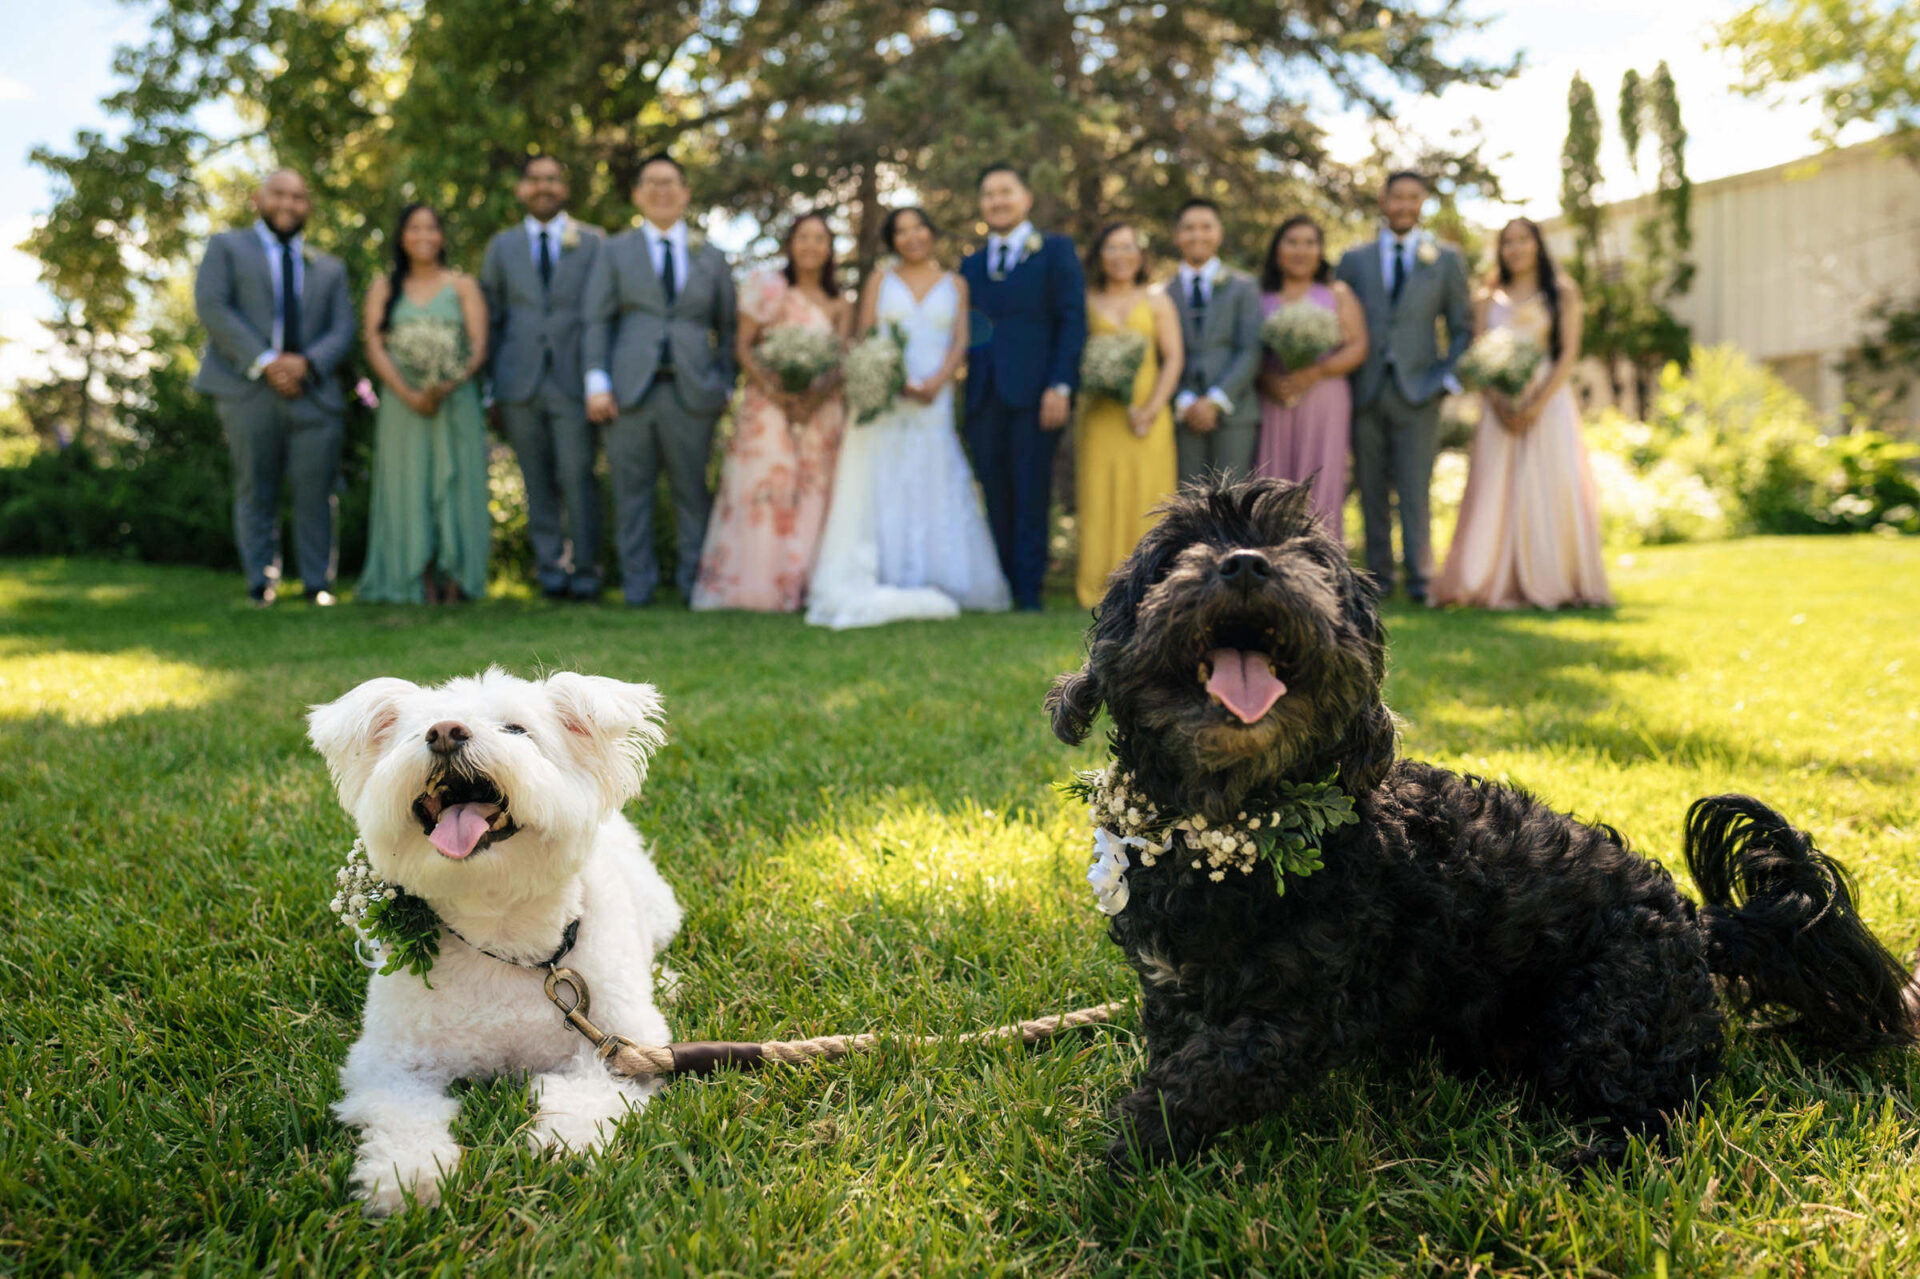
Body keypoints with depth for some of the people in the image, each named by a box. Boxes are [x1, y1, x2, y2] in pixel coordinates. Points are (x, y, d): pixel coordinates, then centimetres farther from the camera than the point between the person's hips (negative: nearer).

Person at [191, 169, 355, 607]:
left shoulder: (329, 267, 22)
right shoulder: (226, 247, 13)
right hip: (248, 391, -2)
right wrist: (264, 362, -13)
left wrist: (306, 363, -11)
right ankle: (260, 585, 8)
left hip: (313, 393, 2)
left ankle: (319, 586, 4)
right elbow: (212, 307, -2)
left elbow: (343, 329, 10)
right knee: (255, 496, 1)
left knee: (315, 497, -3)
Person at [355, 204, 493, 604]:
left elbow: (479, 347, -1)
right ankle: (421, 582, -1)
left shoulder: (463, 286, 10)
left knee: (454, 483, -4)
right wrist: (409, 394, -14)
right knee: (409, 485, -2)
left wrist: (449, 385, -19)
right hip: (402, 403, 1)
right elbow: (374, 348, 2)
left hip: (455, 402, -1)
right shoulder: (384, 289, 13)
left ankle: (454, 580, -2)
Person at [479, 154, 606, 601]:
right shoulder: (502, 246, 15)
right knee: (538, 483, 3)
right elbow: (491, 321, 14)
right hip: (520, 382, 2)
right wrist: (493, 388, 8)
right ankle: (550, 569, 9)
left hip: (574, 381, -2)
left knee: (577, 477, -8)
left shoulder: (593, 242, 9)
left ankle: (585, 571, 1)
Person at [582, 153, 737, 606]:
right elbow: (597, 322, 5)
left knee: (692, 489, 3)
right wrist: (597, 383, -6)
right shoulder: (614, 251, 12)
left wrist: (727, 386, 4)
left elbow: (727, 327, 14)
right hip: (631, 389, 0)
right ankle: (637, 582, 11)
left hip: (692, 392, 1)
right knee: (632, 489, 2)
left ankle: (694, 581, 13)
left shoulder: (711, 258, 16)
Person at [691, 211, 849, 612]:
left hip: (820, 410, 2)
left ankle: (795, 584, 3)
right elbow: (743, 345, 1)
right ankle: (751, 583, -4)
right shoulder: (768, 287, 8)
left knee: (811, 496, -1)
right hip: (768, 408, -2)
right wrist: (772, 388, -15)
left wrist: (817, 393, -18)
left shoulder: (839, 305, 13)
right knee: (760, 491, -8)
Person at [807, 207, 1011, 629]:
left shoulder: (954, 284, 13)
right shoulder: (879, 281, 13)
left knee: (931, 490, -3)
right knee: (881, 487, -5)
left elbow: (960, 343, 5)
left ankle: (932, 581, -1)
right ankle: (881, 581, -6)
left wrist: (936, 381, -14)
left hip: (933, 400, 0)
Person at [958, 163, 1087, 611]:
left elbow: (1073, 322, -1)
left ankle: (1029, 592, 1)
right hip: (984, 400, 4)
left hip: (1034, 393, -4)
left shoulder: (1056, 251, 8)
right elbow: (965, 333, 18)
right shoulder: (971, 264, 21)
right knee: (996, 500, 3)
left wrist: (1060, 386, -11)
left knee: (1030, 498, -5)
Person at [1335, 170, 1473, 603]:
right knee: (1371, 491, 3)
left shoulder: (1446, 259, 11)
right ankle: (1379, 576, 10)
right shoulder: (1354, 260, 12)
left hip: (1417, 390, -1)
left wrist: (1448, 377, -2)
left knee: (1415, 489, -7)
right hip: (1365, 390, 1)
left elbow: (1463, 327, 11)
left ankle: (1420, 579, -2)